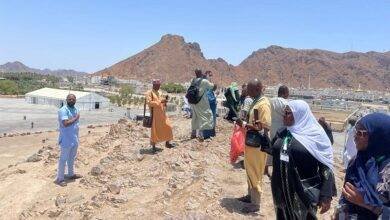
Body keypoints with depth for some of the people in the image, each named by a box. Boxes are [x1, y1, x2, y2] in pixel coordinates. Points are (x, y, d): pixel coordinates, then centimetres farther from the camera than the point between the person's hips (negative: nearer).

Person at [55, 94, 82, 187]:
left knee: (72, 158, 20)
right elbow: (66, 123, -29)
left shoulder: (76, 109, 9)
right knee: (63, 159, 0)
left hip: (74, 139, 8)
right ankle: (59, 179, 10)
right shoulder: (63, 110, -17)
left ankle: (71, 174, 35)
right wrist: (76, 118, -17)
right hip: (66, 140, -8)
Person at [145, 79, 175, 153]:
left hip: (162, 114, 7)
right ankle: (154, 147, 8)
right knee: (155, 130, -2)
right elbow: (149, 102, -18)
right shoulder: (149, 93, -6)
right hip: (155, 114, -7)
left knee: (168, 127, 8)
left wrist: (165, 100, -1)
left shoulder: (160, 93, 16)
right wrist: (160, 101, -21)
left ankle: (167, 143, 23)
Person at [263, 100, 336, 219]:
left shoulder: (316, 135, -11)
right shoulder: (282, 133, 4)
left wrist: (326, 196, -14)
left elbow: (326, 166, -11)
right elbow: (274, 151, 16)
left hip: (305, 191, -4)